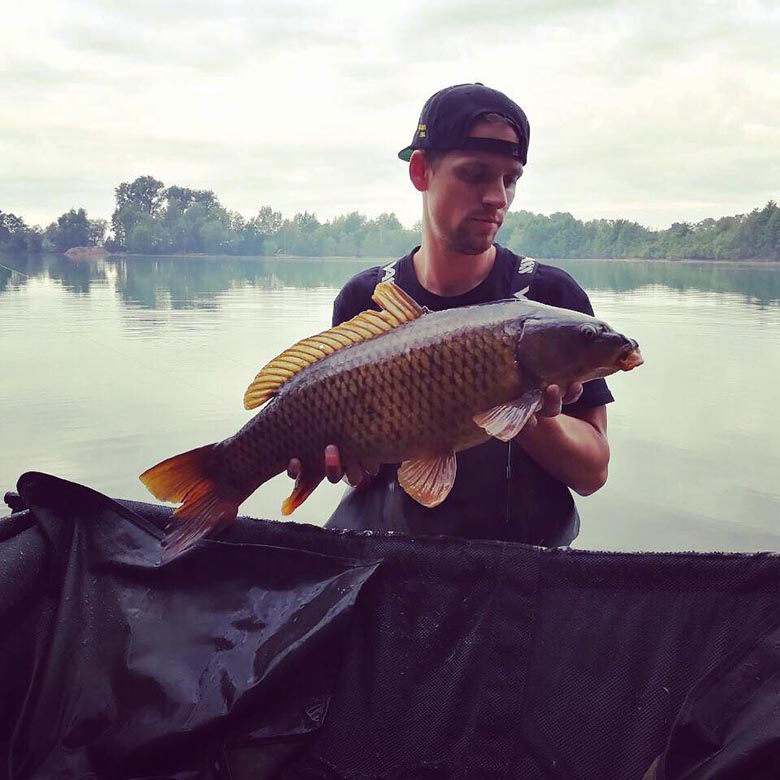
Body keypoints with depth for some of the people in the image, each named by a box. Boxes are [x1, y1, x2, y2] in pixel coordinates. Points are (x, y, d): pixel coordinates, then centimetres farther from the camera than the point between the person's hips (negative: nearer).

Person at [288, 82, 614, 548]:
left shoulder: (552, 295, -4)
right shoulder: (363, 300, 2)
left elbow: (592, 473, -4)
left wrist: (533, 416, -23)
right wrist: (337, 452, -16)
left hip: (521, 559, 0)